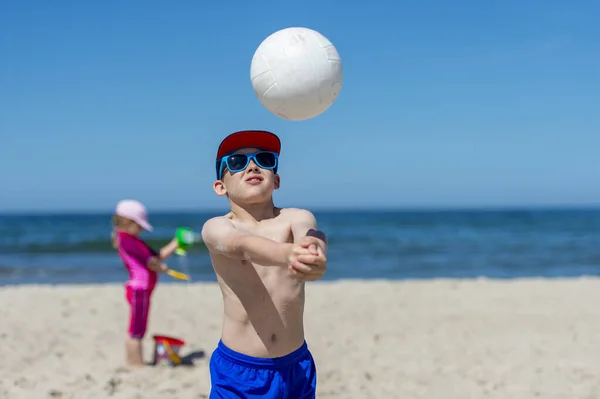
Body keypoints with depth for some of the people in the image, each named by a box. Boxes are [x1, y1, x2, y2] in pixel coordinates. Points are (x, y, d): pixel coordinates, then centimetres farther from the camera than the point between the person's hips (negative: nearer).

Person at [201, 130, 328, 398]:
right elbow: (243, 246, -30)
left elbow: (310, 235, -27)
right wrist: (288, 253, -53)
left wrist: (315, 252, -53)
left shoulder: (297, 218, -3)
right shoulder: (216, 227, -7)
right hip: (237, 371, -2)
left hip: (295, 367, 2)